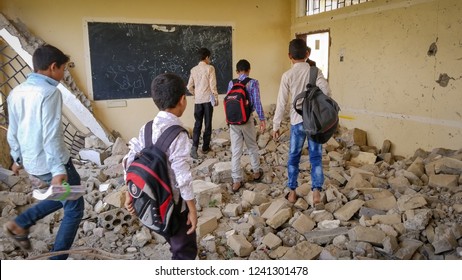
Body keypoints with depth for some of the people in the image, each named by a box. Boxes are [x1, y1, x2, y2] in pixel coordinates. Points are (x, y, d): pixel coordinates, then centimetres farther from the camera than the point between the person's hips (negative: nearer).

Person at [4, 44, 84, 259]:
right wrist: (58, 170, -26)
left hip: (31, 163, 9)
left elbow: (13, 131, 15)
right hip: (51, 163, -9)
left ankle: (20, 224, 22)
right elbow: (51, 135, -25)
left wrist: (17, 158, 26)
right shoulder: (49, 92, -18)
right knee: (74, 209, 7)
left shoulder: (16, 92, 7)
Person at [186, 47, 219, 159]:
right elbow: (213, 85, -11)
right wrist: (216, 98, -1)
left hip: (198, 100, 4)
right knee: (207, 123, 7)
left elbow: (189, 87, 6)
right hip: (208, 99, -4)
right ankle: (205, 147, 14)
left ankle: (194, 146, -10)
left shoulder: (193, 69, 6)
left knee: (197, 123, 6)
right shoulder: (210, 68, -8)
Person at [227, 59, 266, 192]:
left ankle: (236, 181, 6)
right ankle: (256, 172, 34)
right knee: (252, 147, 18)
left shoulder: (231, 83, 5)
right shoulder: (253, 83, -6)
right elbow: (257, 102, -9)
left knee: (236, 151, 4)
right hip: (247, 119, -2)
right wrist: (262, 119, -3)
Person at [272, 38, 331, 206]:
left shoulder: (287, 75, -4)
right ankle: (316, 190, -2)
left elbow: (281, 102, -4)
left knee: (294, 157, 12)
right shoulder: (315, 71, -1)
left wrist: (276, 125, 2)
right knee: (316, 157, 7)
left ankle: (292, 192, 20)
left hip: (297, 121, -1)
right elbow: (326, 91, -15)